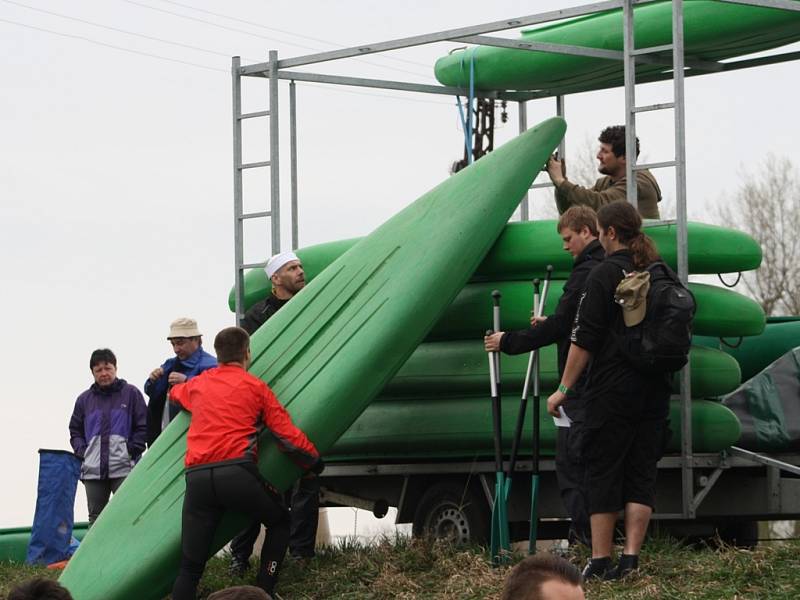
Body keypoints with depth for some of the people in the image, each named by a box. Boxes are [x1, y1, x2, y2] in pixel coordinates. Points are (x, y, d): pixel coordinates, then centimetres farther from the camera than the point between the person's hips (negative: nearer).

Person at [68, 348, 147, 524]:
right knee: (95, 518, 7)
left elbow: (143, 426, 1)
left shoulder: (131, 393, 3)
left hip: (123, 469, -4)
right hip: (93, 470, 4)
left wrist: (131, 451, -8)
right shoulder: (84, 399, 13)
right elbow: (75, 431, 19)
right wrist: (82, 452, 3)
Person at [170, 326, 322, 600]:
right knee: (280, 520, 24)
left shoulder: (197, 384, 21)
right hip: (236, 473, -3)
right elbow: (288, 435, 6)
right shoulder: (255, 386, 9)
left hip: (197, 478, 3)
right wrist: (315, 462, 21)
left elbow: (175, 393, 48)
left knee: (190, 566, 4)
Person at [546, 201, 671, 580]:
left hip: (612, 389, -5)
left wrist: (564, 388, -8)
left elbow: (585, 339, -13)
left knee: (603, 471, 0)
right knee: (642, 471, 7)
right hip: (655, 389, 5)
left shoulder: (604, 274, -9)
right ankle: (630, 558, 1)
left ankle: (600, 561, -1)